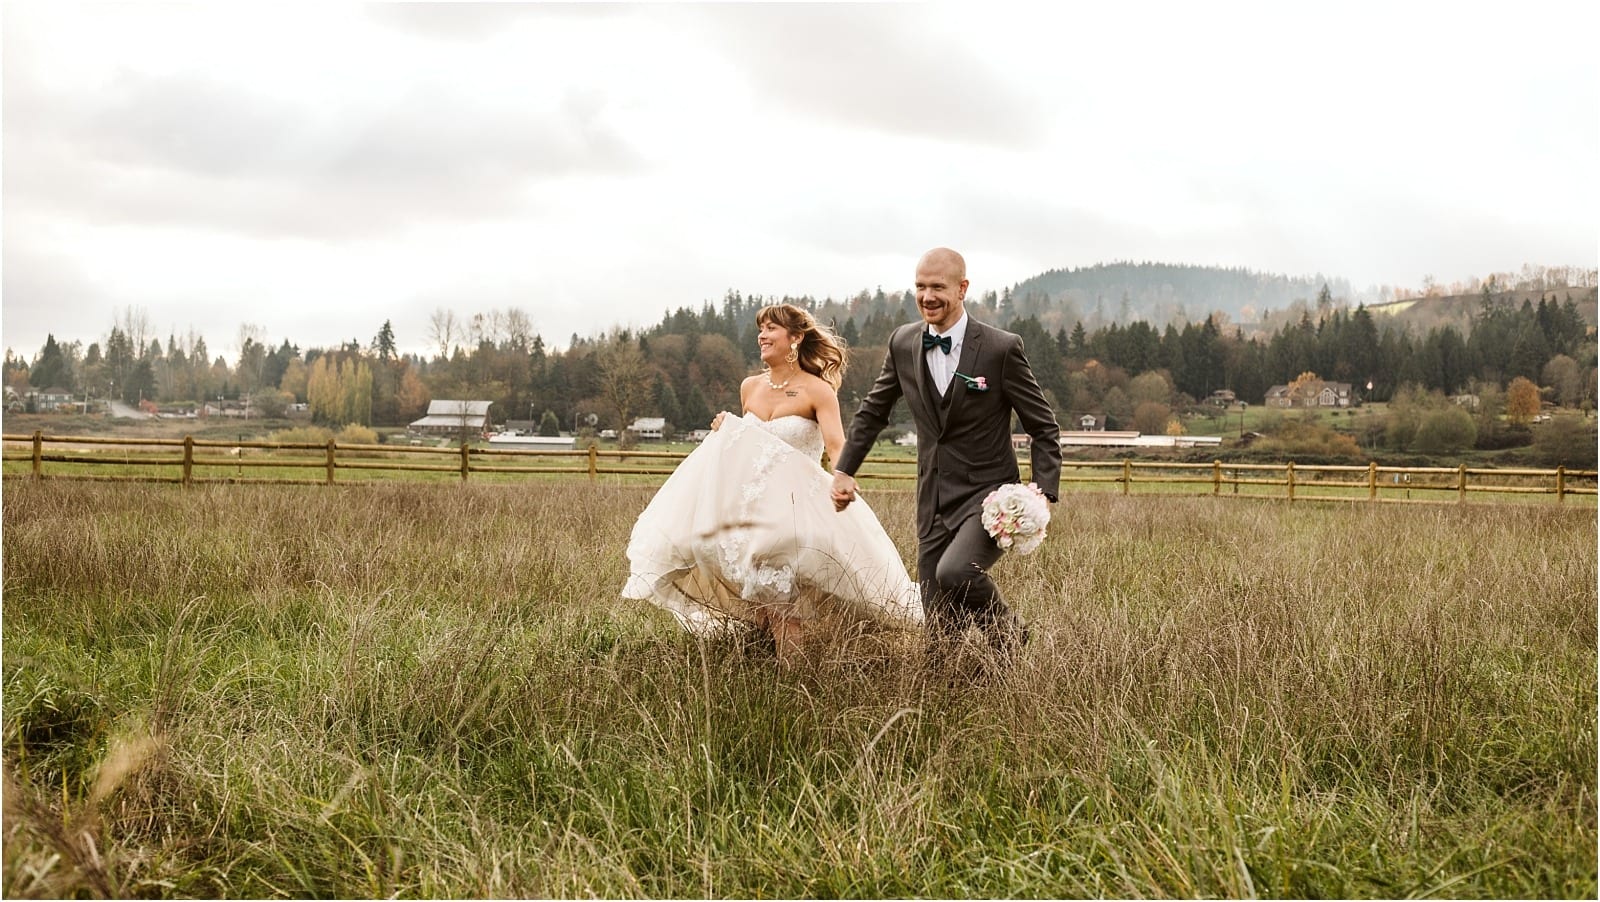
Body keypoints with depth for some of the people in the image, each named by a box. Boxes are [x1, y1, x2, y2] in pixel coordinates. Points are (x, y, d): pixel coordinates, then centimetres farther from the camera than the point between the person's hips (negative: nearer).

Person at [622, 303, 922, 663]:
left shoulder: (817, 391, -8)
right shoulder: (750, 387, 11)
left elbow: (836, 447, -22)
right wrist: (726, 431, 3)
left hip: (795, 508, -5)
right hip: (750, 505, 6)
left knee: (781, 596, -16)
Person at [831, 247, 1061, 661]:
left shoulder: (1001, 348, -10)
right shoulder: (903, 343, 4)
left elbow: (1044, 427, -4)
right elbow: (872, 411, 19)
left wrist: (1043, 493, -15)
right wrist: (844, 470, 15)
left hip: (987, 495, -4)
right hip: (933, 501, 5)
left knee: (954, 572, -28)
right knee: (940, 630, 3)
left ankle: (1007, 633, 1)